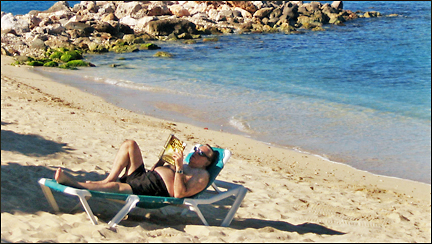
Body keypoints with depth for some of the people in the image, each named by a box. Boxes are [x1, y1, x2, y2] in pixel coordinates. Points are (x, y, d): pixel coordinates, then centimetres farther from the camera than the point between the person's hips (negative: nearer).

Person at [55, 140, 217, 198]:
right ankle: (109, 180, -10)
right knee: (129, 144, 0)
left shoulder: (202, 176, 1)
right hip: (141, 176, 10)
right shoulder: (185, 166, 29)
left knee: (114, 187, -32)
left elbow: (179, 194, -16)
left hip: (152, 191, -10)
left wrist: (179, 167, -21)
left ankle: (68, 181, -31)